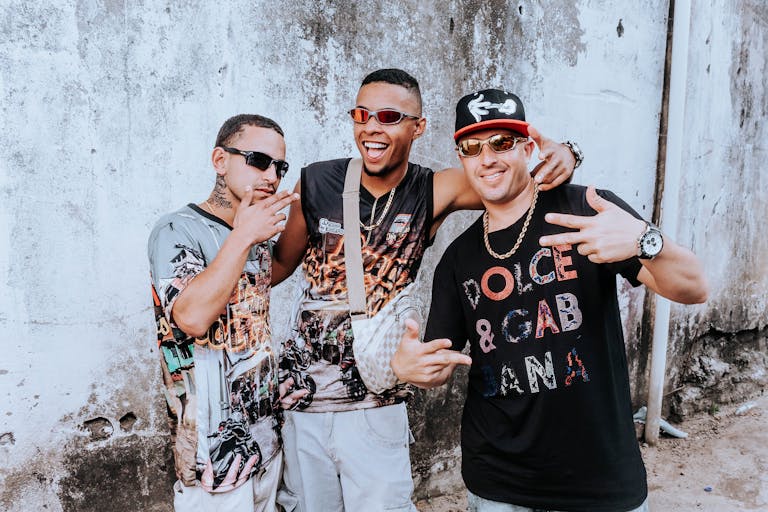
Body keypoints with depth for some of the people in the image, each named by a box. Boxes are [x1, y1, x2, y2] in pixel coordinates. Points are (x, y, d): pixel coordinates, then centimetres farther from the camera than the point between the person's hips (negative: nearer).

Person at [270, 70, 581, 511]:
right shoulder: (316, 184, -7)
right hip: (300, 396, 2)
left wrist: (562, 155, -32)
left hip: (375, 405, -2)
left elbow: (514, 172, -14)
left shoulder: (434, 193, -10)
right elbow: (282, 263, 6)